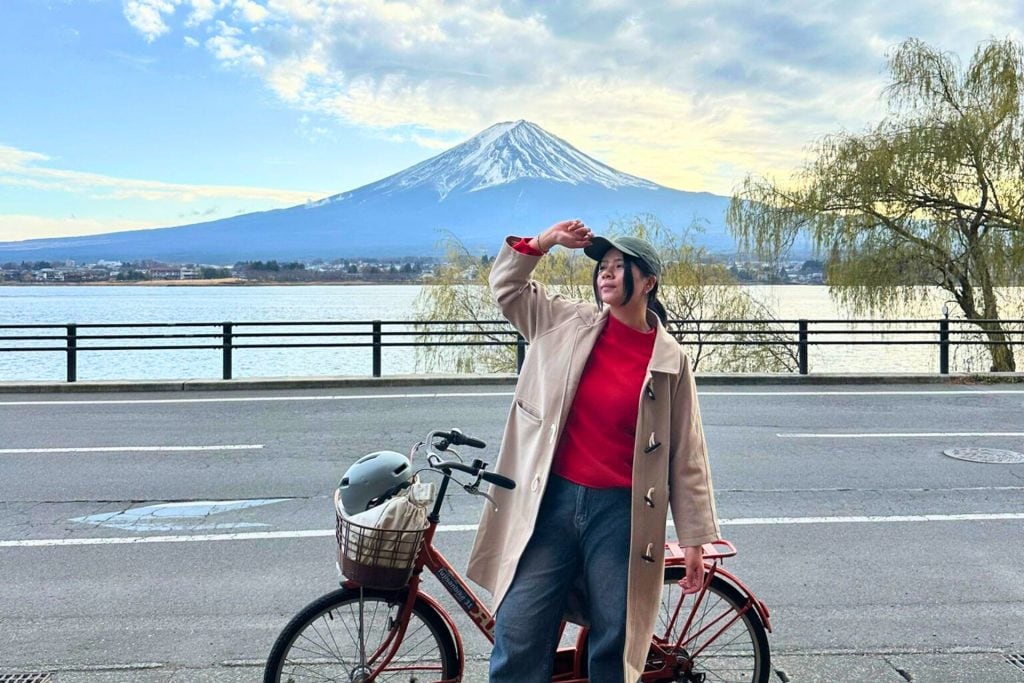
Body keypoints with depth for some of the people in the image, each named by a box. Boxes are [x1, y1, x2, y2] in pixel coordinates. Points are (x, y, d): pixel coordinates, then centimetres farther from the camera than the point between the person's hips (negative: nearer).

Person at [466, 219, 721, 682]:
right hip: (550, 500, 2)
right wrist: (546, 240, -1)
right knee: (517, 636, 2)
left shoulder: (669, 360, -2)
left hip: (620, 511, -1)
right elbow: (506, 286, 13)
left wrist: (694, 537, 1)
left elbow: (687, 456, 1)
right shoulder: (567, 323, 4)